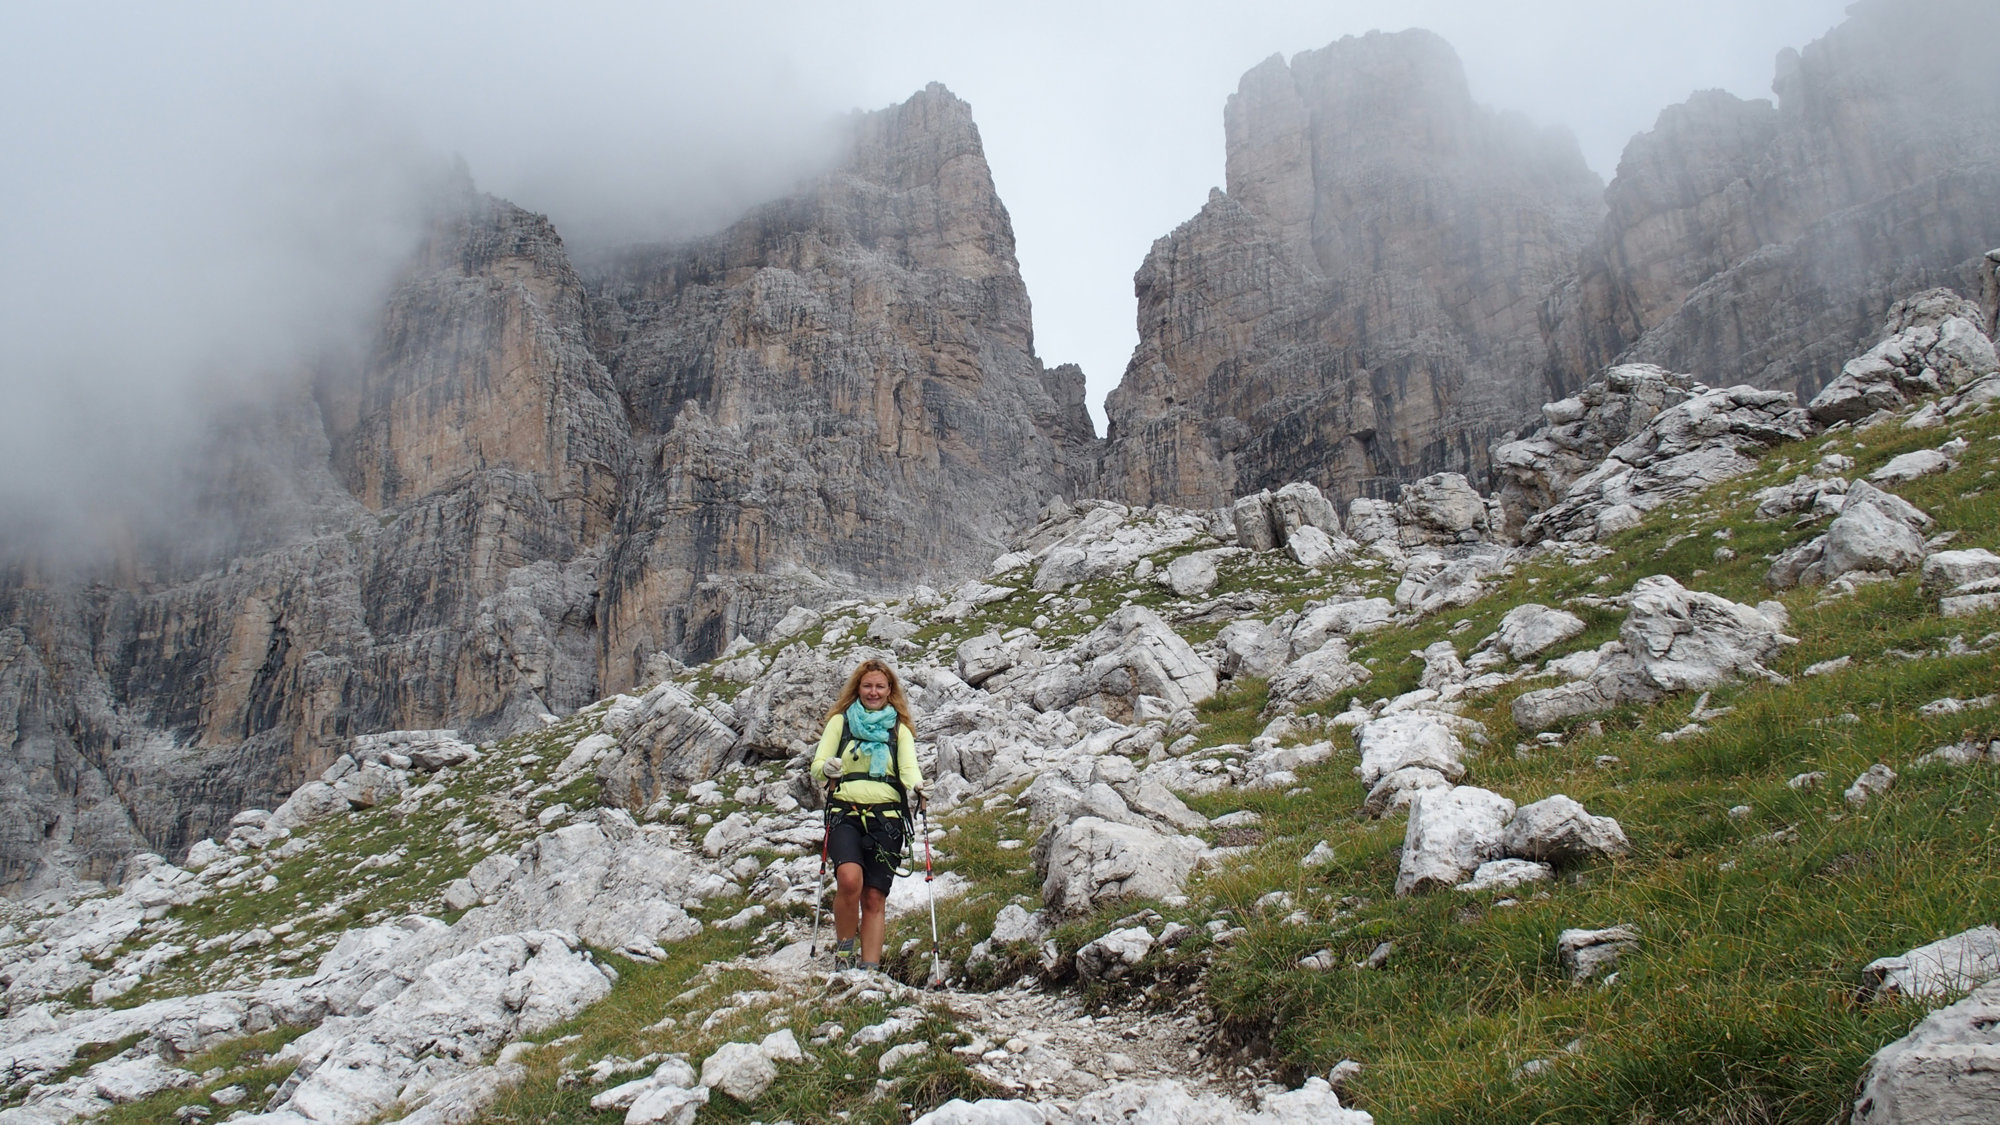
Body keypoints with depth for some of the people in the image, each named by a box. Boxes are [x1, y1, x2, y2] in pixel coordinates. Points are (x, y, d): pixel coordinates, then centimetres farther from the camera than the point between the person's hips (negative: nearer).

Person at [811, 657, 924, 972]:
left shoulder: (899, 729, 16)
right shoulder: (840, 721, 14)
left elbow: (909, 767, 1)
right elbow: (817, 764, 9)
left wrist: (915, 787, -22)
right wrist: (827, 769, -16)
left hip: (886, 818, 2)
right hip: (845, 814, -1)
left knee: (875, 898, -3)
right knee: (850, 879, -25)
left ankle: (870, 968, 3)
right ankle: (844, 947, -3)